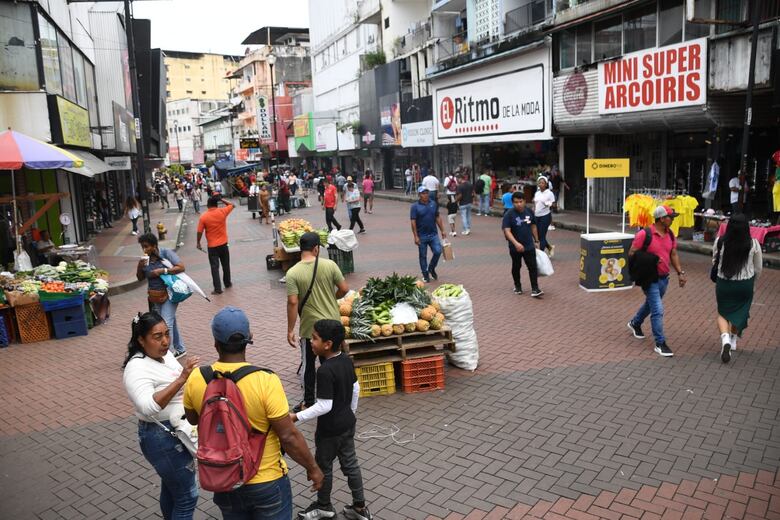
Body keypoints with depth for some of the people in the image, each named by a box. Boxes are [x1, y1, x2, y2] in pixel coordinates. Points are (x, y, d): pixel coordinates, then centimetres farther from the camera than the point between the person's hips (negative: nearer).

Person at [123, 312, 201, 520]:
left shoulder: (164, 354, 3)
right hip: (163, 439, -9)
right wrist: (181, 379, -45)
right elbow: (148, 407, -40)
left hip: (176, 433, 9)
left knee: (171, 487, 24)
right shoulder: (137, 368, -25)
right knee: (187, 496, 0)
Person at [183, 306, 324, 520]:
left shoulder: (196, 380, -14)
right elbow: (289, 436, -20)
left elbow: (193, 419, 6)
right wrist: (312, 468, -6)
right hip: (267, 482, -4)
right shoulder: (265, 381, -27)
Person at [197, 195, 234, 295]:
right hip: (223, 244, 2)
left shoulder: (203, 217, -11)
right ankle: (227, 283, 30)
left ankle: (218, 288, 2)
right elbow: (232, 205, 9)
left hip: (212, 246, -2)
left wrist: (198, 243, 6)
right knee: (226, 265, 18)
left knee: (214, 267, 3)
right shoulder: (222, 212, -8)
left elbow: (200, 232, -7)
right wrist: (221, 199, 8)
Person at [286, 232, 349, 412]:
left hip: (310, 326, -2)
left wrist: (290, 330, -9)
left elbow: (293, 302, -17)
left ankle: (308, 401, 22)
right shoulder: (330, 265, -9)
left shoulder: (293, 273, -15)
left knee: (308, 364, 13)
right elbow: (344, 289, -4)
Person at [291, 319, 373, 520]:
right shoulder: (346, 360, -4)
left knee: (323, 466, 14)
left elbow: (324, 406, -26)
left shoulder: (325, 370, -29)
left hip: (329, 429, -7)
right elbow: (356, 388, 8)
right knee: (350, 464, 18)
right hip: (347, 423, 8)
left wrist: (296, 417, -20)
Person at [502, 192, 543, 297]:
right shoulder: (509, 215, -15)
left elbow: (533, 226, 12)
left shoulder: (529, 212, -1)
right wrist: (516, 243, -33)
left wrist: (536, 240, 13)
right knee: (516, 267, 15)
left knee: (533, 267, -2)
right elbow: (507, 231, -22)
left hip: (529, 246, 3)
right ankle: (517, 286, 33)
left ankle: (535, 289, 1)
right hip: (515, 247, -2)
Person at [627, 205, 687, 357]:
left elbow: (674, 255, 11)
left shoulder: (670, 235, 5)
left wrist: (680, 273, 2)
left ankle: (635, 323, 50)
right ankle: (660, 344, -2)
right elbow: (632, 254, -13)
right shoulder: (644, 234, -16)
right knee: (658, 310, -10)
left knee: (650, 304, 25)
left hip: (664, 278, 8)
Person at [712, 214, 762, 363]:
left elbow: (714, 262, 2)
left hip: (723, 283, 0)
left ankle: (725, 338, -8)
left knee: (723, 313, 15)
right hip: (745, 284, 0)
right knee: (740, 312, 21)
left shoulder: (720, 242, -13)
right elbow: (758, 268, 0)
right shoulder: (753, 244, -12)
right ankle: (733, 340, 30)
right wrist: (752, 283, 17)